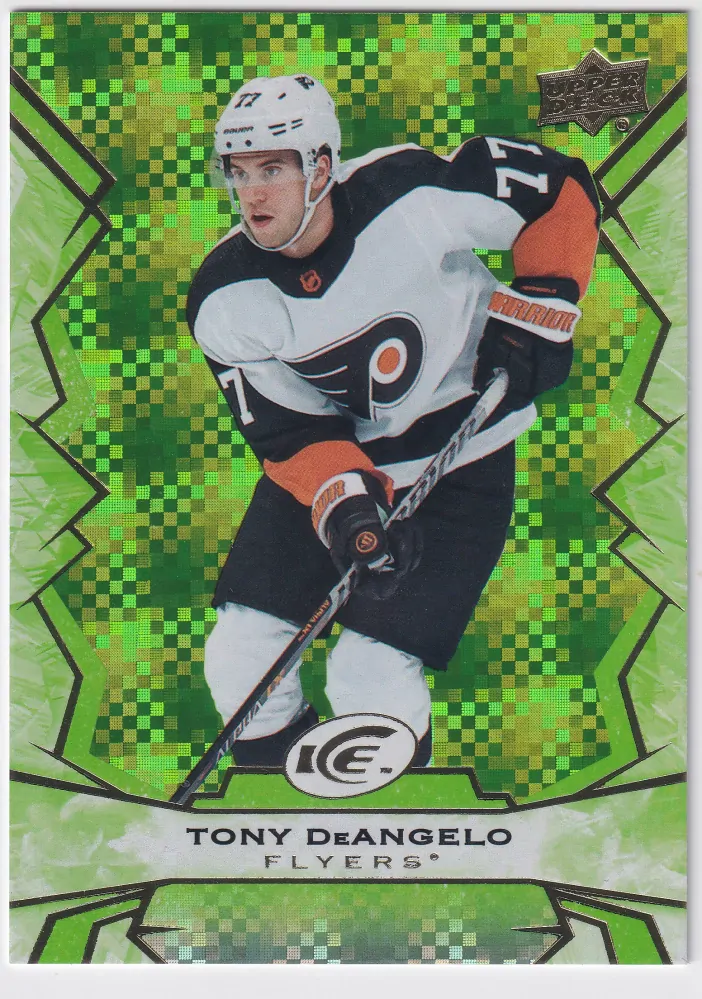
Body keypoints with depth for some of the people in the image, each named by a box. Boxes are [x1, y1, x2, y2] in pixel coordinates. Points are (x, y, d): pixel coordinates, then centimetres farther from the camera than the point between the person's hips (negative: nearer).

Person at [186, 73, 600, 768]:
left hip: (459, 457, -4)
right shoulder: (223, 301, -13)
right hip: (329, 462, 4)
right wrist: (342, 500, -28)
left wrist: (538, 307, -13)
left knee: (371, 676, -13)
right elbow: (286, 431, -10)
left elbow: (562, 187, -10)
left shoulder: (413, 193, -23)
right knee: (238, 660, 0)